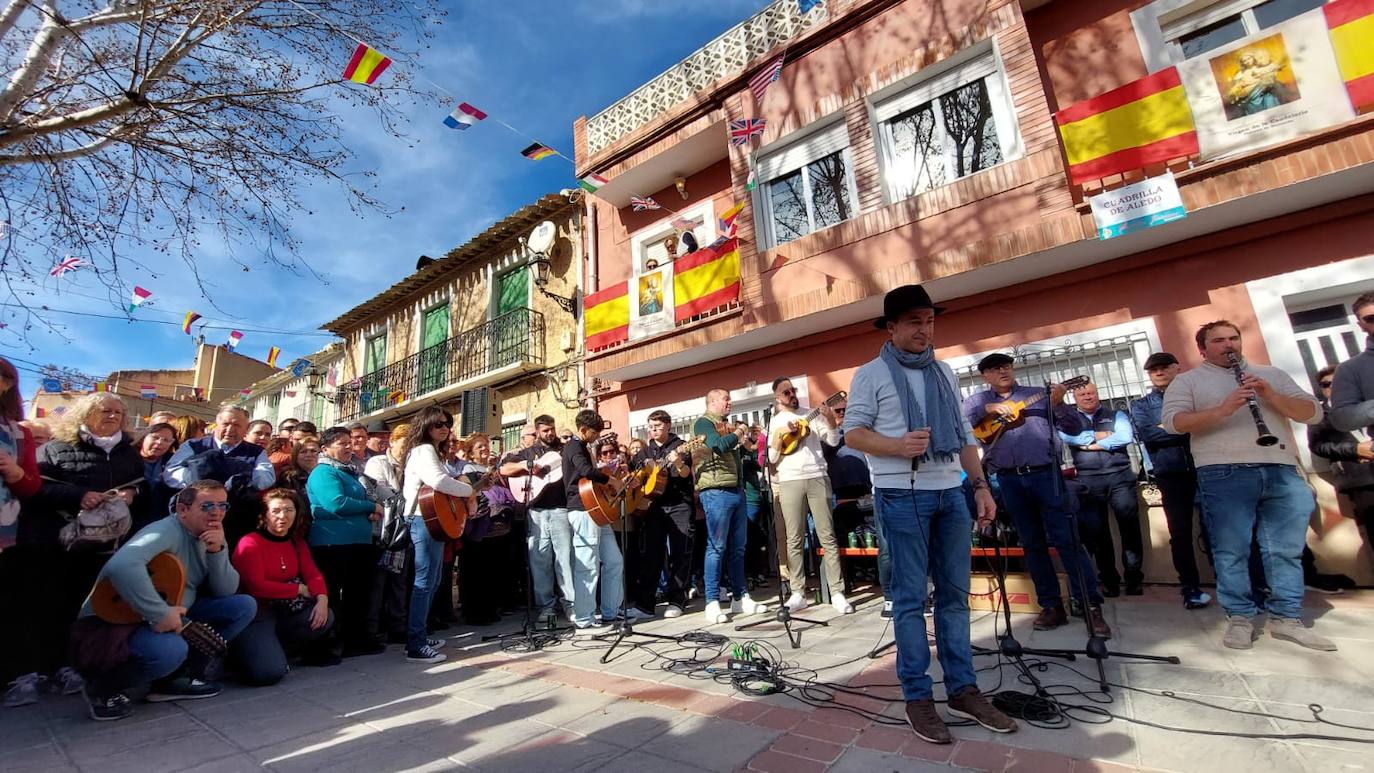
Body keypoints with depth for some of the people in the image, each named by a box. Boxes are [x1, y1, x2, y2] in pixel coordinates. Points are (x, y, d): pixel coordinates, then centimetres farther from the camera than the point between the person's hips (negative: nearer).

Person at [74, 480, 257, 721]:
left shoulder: (211, 538, 2)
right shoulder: (169, 532, -23)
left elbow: (226, 591, -3)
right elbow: (121, 565, -43)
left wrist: (218, 551, -19)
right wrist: (160, 613, -39)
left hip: (174, 617, 8)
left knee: (244, 606, -3)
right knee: (170, 649, -37)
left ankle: (172, 678, 0)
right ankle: (103, 687, -3)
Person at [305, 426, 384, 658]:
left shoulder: (348, 472, 18)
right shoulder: (323, 473, -11)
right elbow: (337, 503, -25)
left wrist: (369, 513, 3)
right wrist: (371, 507, -13)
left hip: (358, 541, 9)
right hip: (333, 543, -9)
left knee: (358, 592, 15)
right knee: (332, 595, 1)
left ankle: (357, 639, 25)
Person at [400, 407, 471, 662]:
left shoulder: (432, 452, 21)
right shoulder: (423, 450, -11)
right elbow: (438, 480, -28)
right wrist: (469, 490, -16)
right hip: (426, 521, -11)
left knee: (432, 581, 16)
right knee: (425, 582, -8)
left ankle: (420, 636, 26)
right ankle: (416, 646, -3)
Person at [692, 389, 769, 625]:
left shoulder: (726, 426, 23)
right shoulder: (703, 423, -2)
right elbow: (719, 445, -18)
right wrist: (737, 433, -4)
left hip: (736, 490, 8)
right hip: (716, 492, -8)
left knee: (738, 547, 10)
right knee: (717, 547, -8)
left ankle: (740, 598, 18)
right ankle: (712, 603, -3)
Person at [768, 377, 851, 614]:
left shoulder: (812, 414, 10)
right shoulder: (774, 422, 9)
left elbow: (834, 441, 5)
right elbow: (771, 458, 4)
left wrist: (831, 420, -12)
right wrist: (782, 435, -11)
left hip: (817, 478, 1)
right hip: (790, 482, 0)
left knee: (828, 536, 1)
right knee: (795, 540, 2)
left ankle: (837, 593, 5)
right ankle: (798, 593, 11)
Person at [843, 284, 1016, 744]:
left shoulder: (944, 373, 15)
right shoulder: (871, 374, -2)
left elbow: (964, 435, 16)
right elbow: (853, 433, -7)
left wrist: (980, 485, 9)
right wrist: (897, 446, -22)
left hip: (951, 493, 6)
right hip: (902, 497, -5)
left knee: (955, 593, 11)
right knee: (910, 597, 1)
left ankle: (963, 690, 24)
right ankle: (917, 696, 13)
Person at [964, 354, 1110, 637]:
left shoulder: (1038, 394, 10)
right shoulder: (978, 401, 11)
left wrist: (1058, 404, -12)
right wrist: (989, 409, -14)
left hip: (1045, 473, -1)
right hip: (1009, 480, 1)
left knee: (1067, 539, -3)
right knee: (1032, 544, 8)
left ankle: (1092, 606, 5)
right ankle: (1052, 606, 17)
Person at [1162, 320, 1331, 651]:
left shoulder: (1271, 374, 20)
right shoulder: (1187, 381, 8)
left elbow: (1313, 413, 12)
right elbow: (1173, 421, -6)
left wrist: (1270, 396, -5)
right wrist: (1222, 410, -18)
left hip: (1282, 471, 4)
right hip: (1224, 473, -4)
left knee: (1287, 549, 6)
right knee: (1231, 549, -2)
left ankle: (1287, 618, 16)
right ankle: (1239, 618, 6)